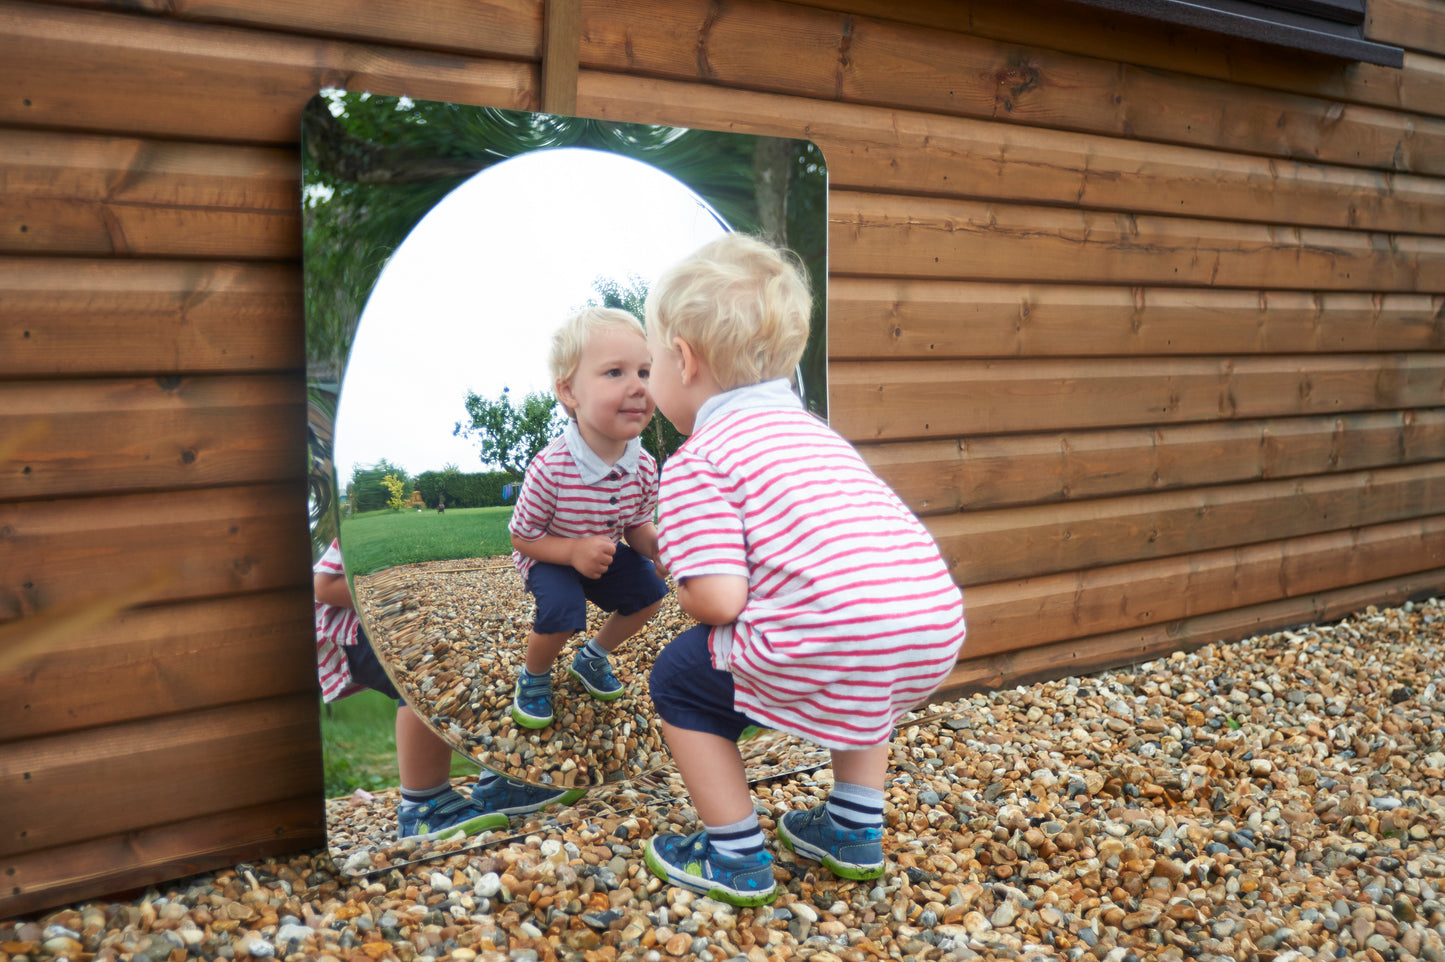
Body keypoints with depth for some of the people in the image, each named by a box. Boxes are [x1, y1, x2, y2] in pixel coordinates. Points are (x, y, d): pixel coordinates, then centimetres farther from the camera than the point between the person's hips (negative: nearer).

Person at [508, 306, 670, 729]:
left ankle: (593, 657, 20)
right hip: (547, 557, -5)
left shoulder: (644, 465, -20)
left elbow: (637, 526, -2)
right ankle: (533, 676, 6)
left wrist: (654, 543, -25)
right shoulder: (550, 469, -35)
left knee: (650, 590, -7)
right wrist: (574, 551, -36)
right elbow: (521, 538, -21)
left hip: (604, 553, 5)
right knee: (562, 610, -28)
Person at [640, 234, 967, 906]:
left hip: (832, 643, -8)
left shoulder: (697, 462, 1)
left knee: (680, 680, 15)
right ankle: (855, 829, 42)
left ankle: (735, 857, 22)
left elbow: (719, 599, -10)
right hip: (938, 632, 8)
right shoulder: (808, 429, 26)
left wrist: (688, 597, 13)